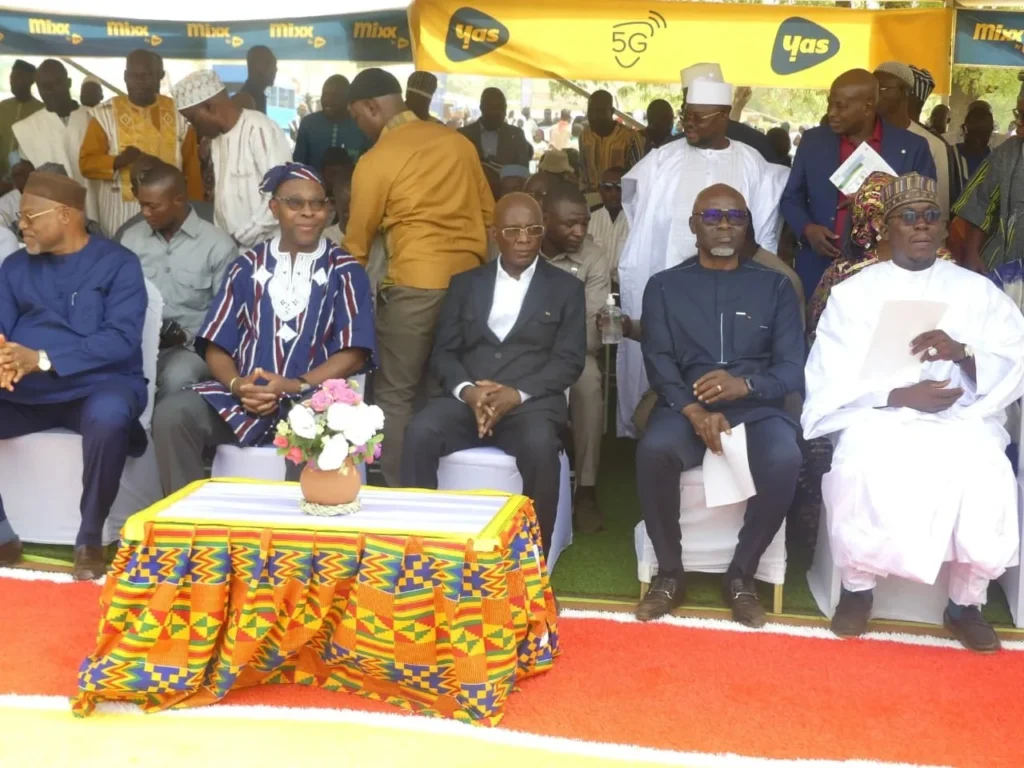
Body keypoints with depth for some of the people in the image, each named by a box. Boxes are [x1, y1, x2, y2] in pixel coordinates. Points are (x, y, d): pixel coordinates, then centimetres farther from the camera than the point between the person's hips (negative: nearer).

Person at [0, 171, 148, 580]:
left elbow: (121, 339, -12)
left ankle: (89, 541, -18)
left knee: (108, 416, -38)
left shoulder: (118, 263, 0)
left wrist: (42, 358, -23)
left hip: (98, 384, -5)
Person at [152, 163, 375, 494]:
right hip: (244, 395, 3)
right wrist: (237, 385, -11)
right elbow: (216, 346, 11)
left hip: (312, 397, -3)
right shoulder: (247, 266, 15)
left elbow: (353, 353, -1)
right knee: (171, 413, -24)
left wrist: (296, 387, -14)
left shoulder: (344, 271, 8)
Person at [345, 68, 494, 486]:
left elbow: (358, 240, 5)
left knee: (394, 396, 5)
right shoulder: (457, 141, 10)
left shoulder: (375, 160, -4)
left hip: (416, 285, -6)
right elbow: (488, 211, 16)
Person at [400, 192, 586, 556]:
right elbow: (443, 352, 10)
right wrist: (467, 390, -13)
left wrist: (516, 394, -15)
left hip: (531, 402, -2)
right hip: (466, 399, 2)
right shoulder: (465, 284, 17)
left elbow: (569, 360, 1)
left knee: (539, 446, -35)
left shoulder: (566, 288, 11)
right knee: (419, 433, -28)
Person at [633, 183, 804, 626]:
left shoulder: (774, 286, 12)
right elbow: (659, 362, -1)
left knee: (785, 459, -32)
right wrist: (694, 411, -20)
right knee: (653, 451, -33)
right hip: (686, 407, 0)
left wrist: (746, 385, -20)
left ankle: (741, 574, -10)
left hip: (757, 408, 0)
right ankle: (669, 573, -11)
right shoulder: (665, 286, 12)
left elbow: (793, 368, 3)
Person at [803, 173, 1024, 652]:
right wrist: (899, 395, -15)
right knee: (863, 470, -32)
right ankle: (857, 587, -7)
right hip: (879, 415, -1)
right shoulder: (853, 292, 9)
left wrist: (961, 353, -18)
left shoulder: (979, 291, 12)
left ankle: (966, 602, -6)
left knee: (986, 475, -29)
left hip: (961, 418, 1)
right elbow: (830, 379, -1)